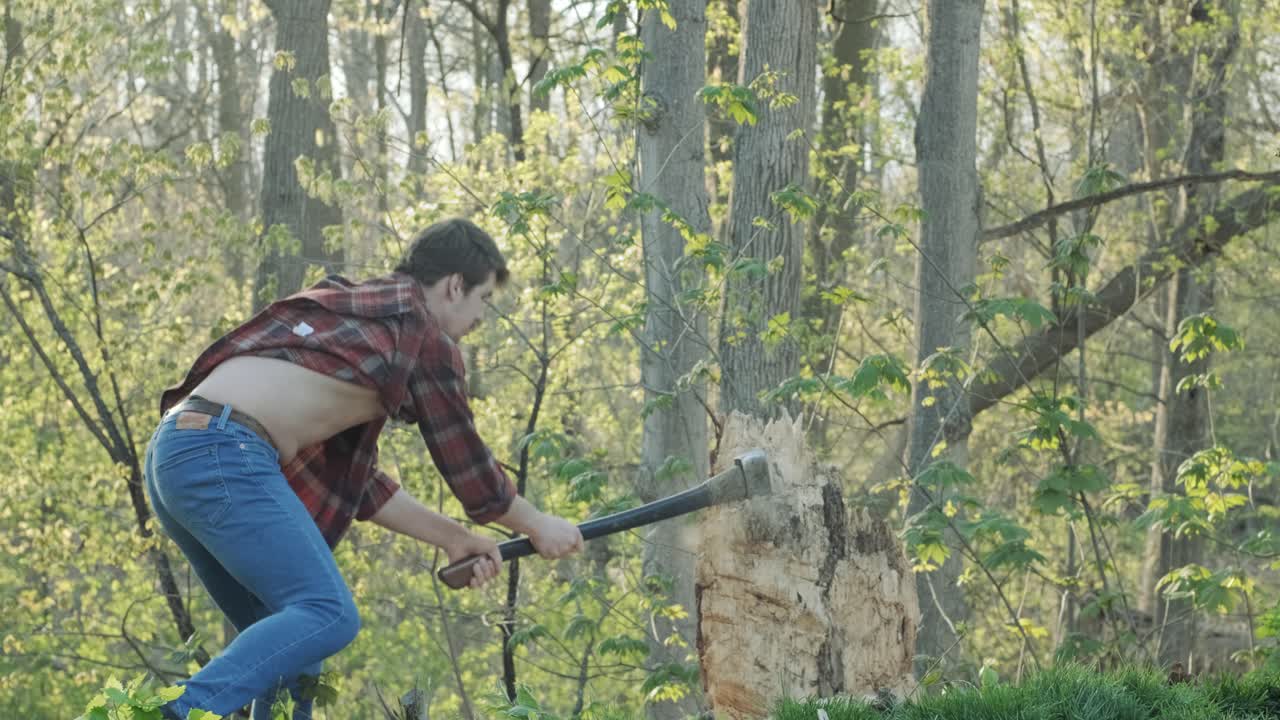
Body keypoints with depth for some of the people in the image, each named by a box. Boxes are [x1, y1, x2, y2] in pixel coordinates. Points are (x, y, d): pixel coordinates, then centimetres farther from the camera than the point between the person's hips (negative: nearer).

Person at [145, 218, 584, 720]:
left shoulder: (358, 320, 28)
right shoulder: (426, 337, 3)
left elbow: (358, 481, 29)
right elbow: (465, 462, 10)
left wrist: (453, 537, 28)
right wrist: (538, 526, 25)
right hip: (224, 454, -10)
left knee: (288, 634, 14)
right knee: (328, 614, -13)